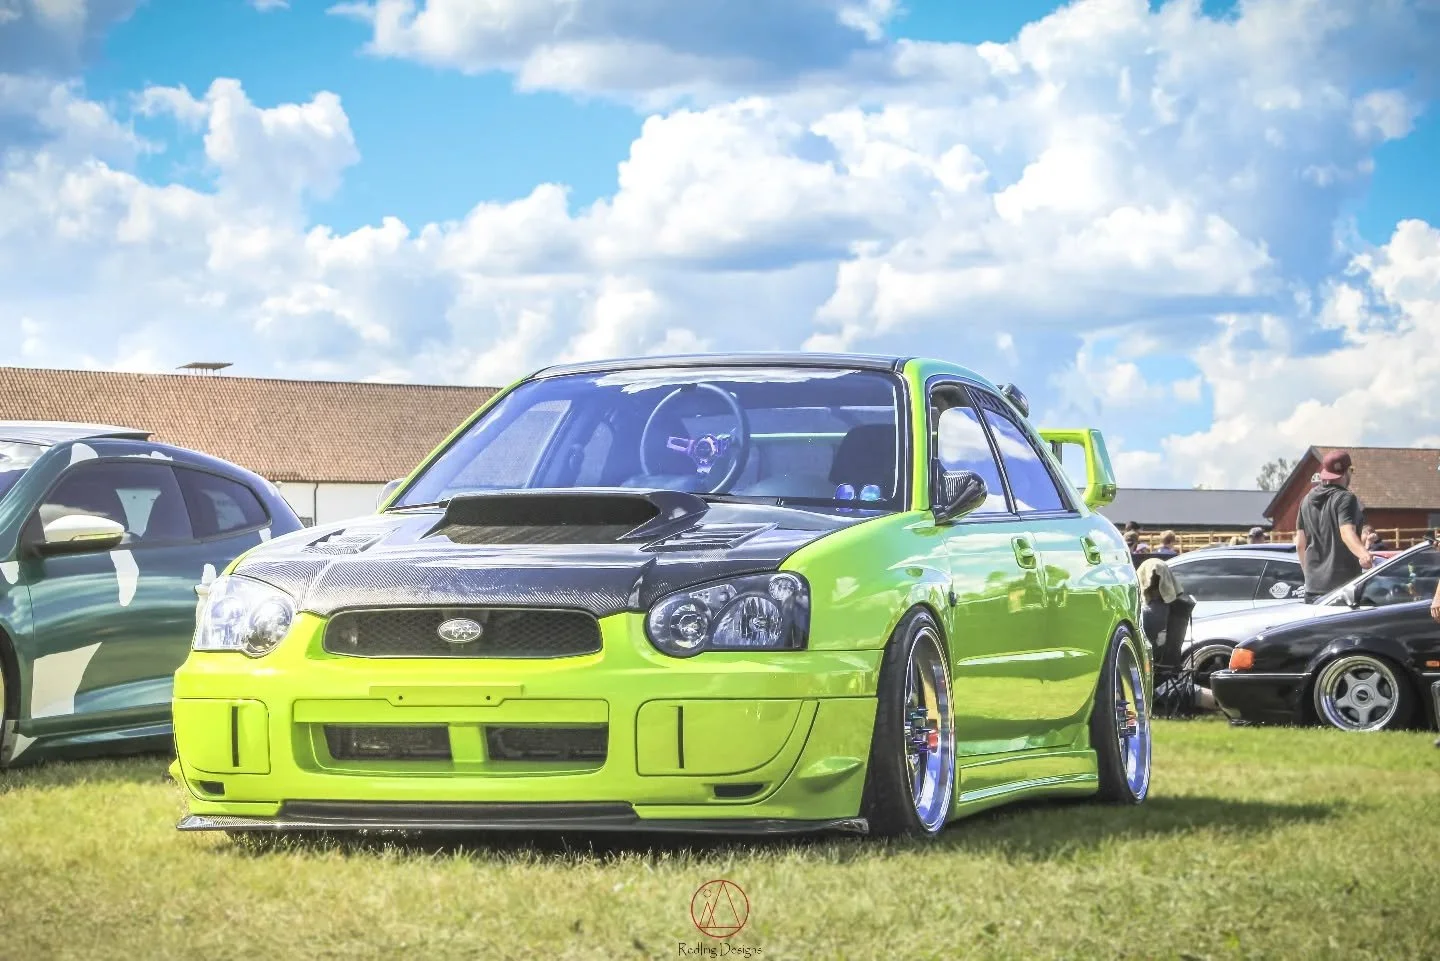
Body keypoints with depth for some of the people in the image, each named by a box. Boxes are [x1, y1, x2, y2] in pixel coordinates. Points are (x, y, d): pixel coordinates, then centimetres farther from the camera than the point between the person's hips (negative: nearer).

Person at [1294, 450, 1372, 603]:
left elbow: (1300, 544, 17)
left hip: (1313, 585, 7)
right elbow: (1347, 532, -25)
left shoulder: (1307, 500, 14)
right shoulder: (1345, 498, -8)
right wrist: (1364, 554, -41)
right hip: (1342, 584, -7)